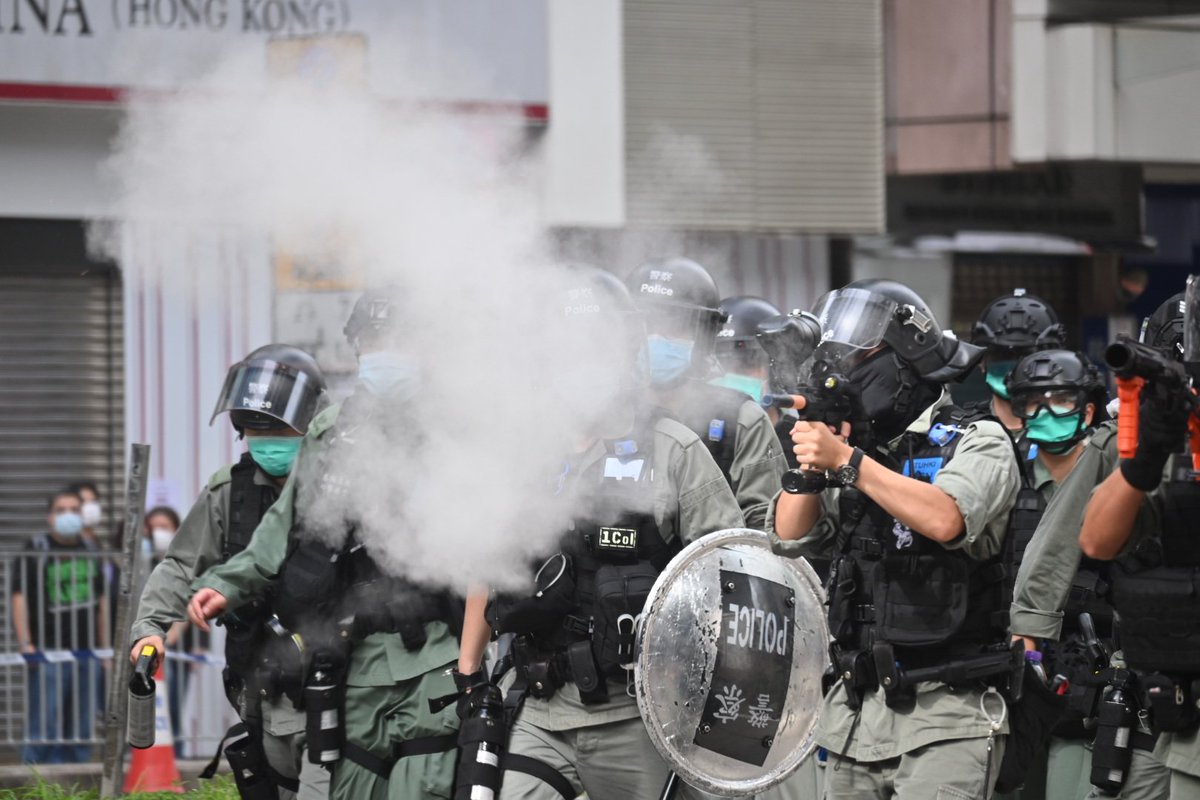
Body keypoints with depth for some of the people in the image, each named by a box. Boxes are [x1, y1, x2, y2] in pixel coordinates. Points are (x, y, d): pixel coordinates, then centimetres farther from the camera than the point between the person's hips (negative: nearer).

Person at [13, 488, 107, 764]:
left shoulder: (90, 551, 16)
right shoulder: (36, 550, -1)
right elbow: (20, 598, -7)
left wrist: (105, 647, 18)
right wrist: (25, 643, -16)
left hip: (86, 652, 6)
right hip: (48, 652, -6)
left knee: (81, 727, 8)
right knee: (44, 726, -9)